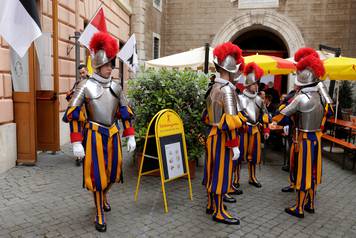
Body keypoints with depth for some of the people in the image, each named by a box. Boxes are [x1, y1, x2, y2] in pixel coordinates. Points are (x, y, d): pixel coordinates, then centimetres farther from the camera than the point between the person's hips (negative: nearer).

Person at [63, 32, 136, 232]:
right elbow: (73, 115, -10)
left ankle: (104, 196, 47)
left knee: (113, 172, 15)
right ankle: (100, 215, 21)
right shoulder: (86, 86, -9)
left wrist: (130, 136, 6)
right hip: (95, 135, -4)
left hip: (113, 134, 5)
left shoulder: (116, 86, 5)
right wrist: (77, 143, -15)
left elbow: (125, 112, 10)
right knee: (97, 175, 4)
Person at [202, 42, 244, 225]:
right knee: (221, 172, 1)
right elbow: (230, 121, -23)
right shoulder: (227, 89, -19)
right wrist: (234, 145, -20)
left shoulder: (213, 87, 10)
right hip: (222, 137, -9)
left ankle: (211, 204, 31)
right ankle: (218, 212, 13)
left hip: (212, 134, 9)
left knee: (214, 170, 17)